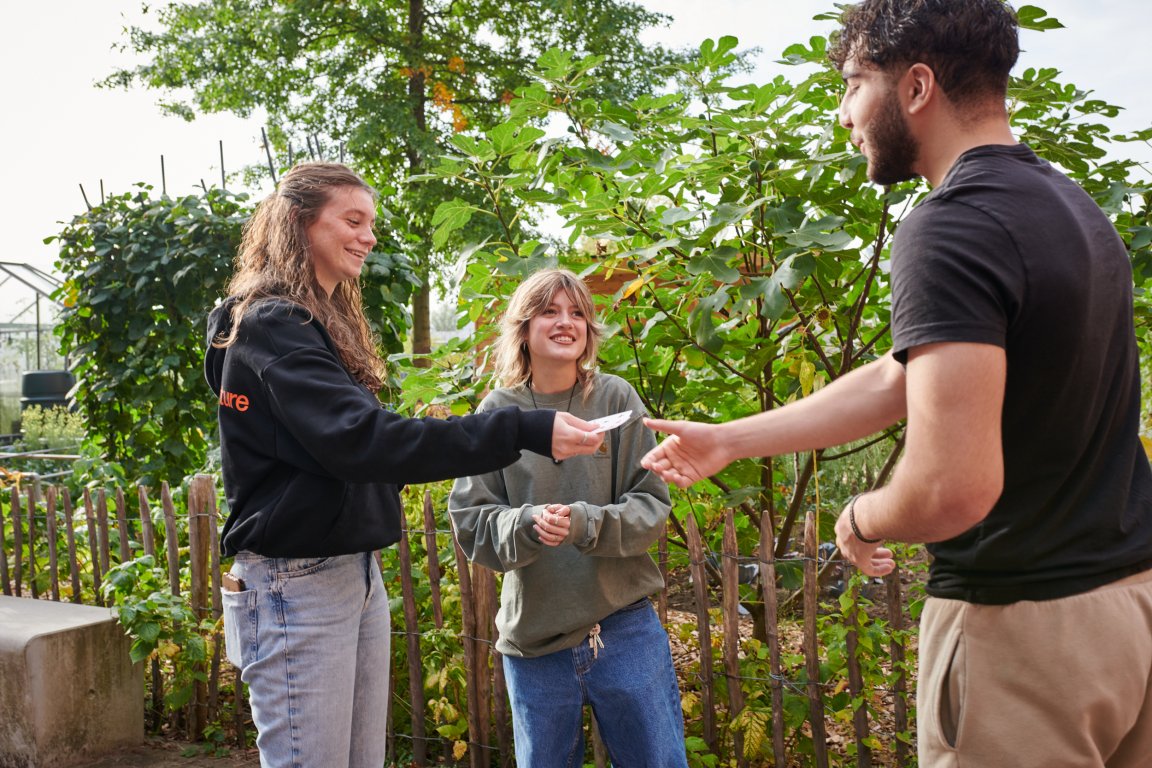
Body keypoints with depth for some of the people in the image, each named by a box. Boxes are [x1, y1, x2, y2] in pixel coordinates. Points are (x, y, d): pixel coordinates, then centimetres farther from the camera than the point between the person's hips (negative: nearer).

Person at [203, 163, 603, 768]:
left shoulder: (329, 322, 15)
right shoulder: (271, 324, -15)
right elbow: (360, 439, -28)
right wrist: (523, 432, -33)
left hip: (356, 574, 9)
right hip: (295, 582, -9)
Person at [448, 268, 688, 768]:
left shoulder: (615, 398, -3)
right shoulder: (498, 412, -3)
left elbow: (651, 506, -4)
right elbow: (470, 521, -4)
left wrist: (587, 524, -22)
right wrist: (526, 525, -23)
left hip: (625, 630, 0)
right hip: (533, 639, 1)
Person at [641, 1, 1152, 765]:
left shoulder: (949, 229, -21)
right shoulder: (1070, 202, 8)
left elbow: (953, 488, -31)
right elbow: (894, 382, 12)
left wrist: (860, 520, -8)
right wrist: (728, 440, 18)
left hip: (1025, 622, -8)